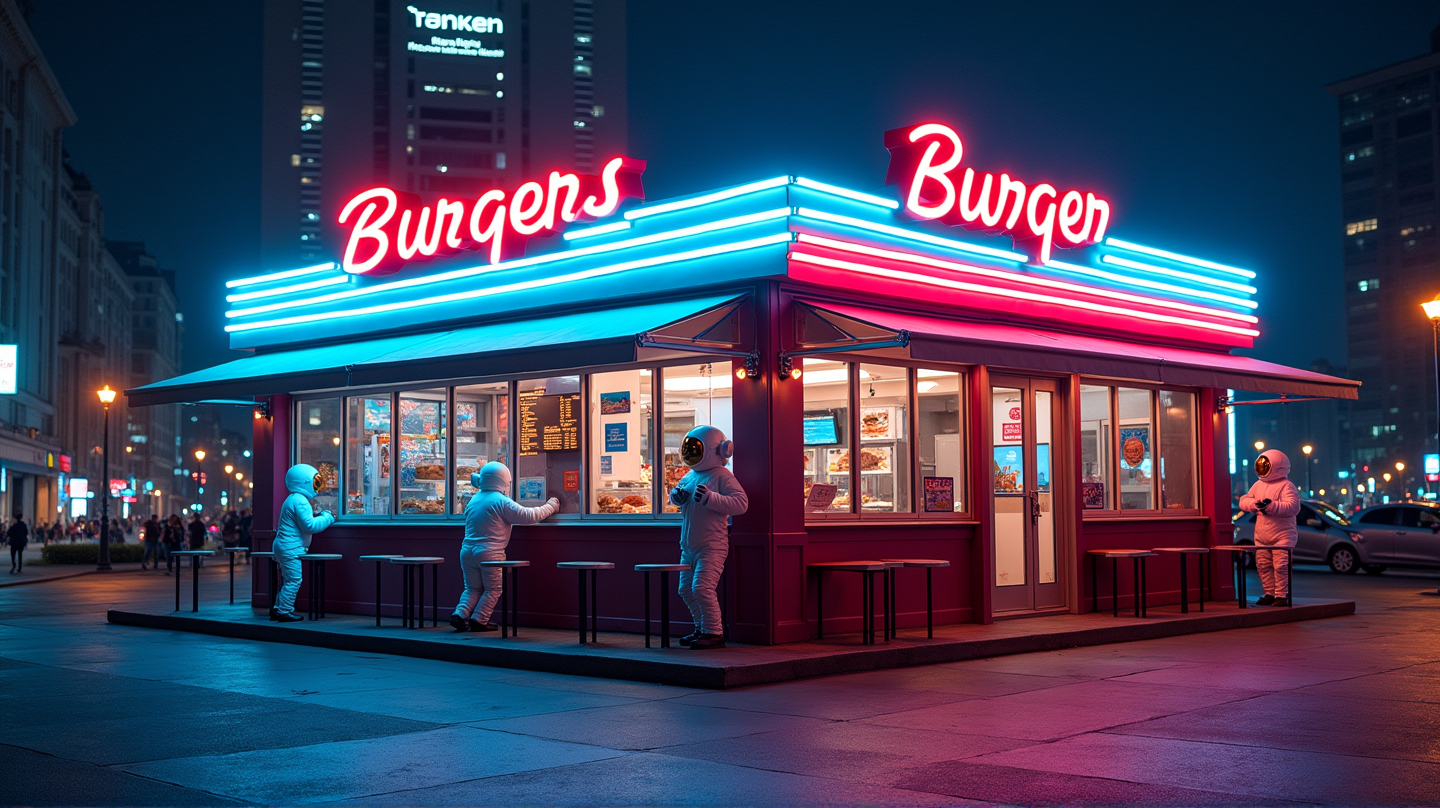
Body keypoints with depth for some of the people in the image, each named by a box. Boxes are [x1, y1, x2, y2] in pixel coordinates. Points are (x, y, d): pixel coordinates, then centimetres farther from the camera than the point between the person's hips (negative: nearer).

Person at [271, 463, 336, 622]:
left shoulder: (293, 499, 18)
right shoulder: (300, 501, -17)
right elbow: (310, 526, -21)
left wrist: (320, 516, 17)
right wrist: (326, 517, -10)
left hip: (283, 546, 11)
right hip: (290, 548, -11)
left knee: (288, 580, 16)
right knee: (293, 580, -9)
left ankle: (277, 609, 21)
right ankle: (284, 611, -7)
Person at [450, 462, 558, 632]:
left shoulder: (474, 500, 11)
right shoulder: (501, 501, -12)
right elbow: (529, 516, -11)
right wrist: (550, 507, 4)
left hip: (467, 551, 6)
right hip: (490, 553, -6)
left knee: (473, 588, 17)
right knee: (493, 589, 8)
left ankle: (460, 614, 1)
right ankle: (478, 621, 2)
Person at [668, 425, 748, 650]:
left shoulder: (722, 477, -11)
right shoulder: (690, 476, 12)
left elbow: (741, 503, -21)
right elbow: (676, 494, 27)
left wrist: (710, 498, -28)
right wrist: (675, 495, 2)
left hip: (711, 547, -9)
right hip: (688, 546, 9)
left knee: (702, 587, -17)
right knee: (686, 589, 14)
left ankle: (714, 633, -6)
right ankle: (703, 627, 27)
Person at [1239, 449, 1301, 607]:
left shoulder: (1286, 486, -8)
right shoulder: (1258, 485, 14)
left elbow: (1293, 507, -21)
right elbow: (1244, 501, 11)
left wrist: (1271, 506, -26)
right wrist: (1255, 505, -10)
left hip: (1282, 535, -7)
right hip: (1261, 535, 7)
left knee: (1281, 566, -8)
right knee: (1263, 565, 8)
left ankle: (1282, 595, -1)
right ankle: (1269, 594, 18)